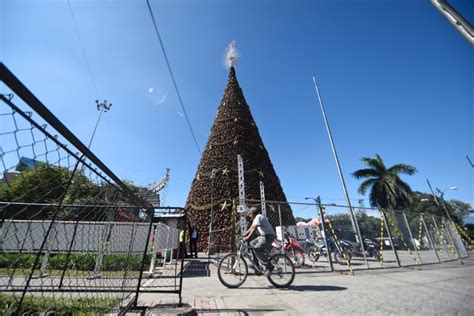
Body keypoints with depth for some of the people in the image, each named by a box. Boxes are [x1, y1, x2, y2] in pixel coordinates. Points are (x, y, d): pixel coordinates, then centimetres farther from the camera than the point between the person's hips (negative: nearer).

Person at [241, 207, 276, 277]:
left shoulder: (258, 217, -15)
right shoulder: (255, 219, 16)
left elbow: (254, 228, -28)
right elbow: (250, 229, 16)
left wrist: (248, 237, -34)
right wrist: (243, 236, 8)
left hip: (268, 236, -10)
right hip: (263, 236, 10)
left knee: (257, 249, -21)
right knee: (251, 244, 9)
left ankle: (269, 267, -11)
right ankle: (256, 264, 14)